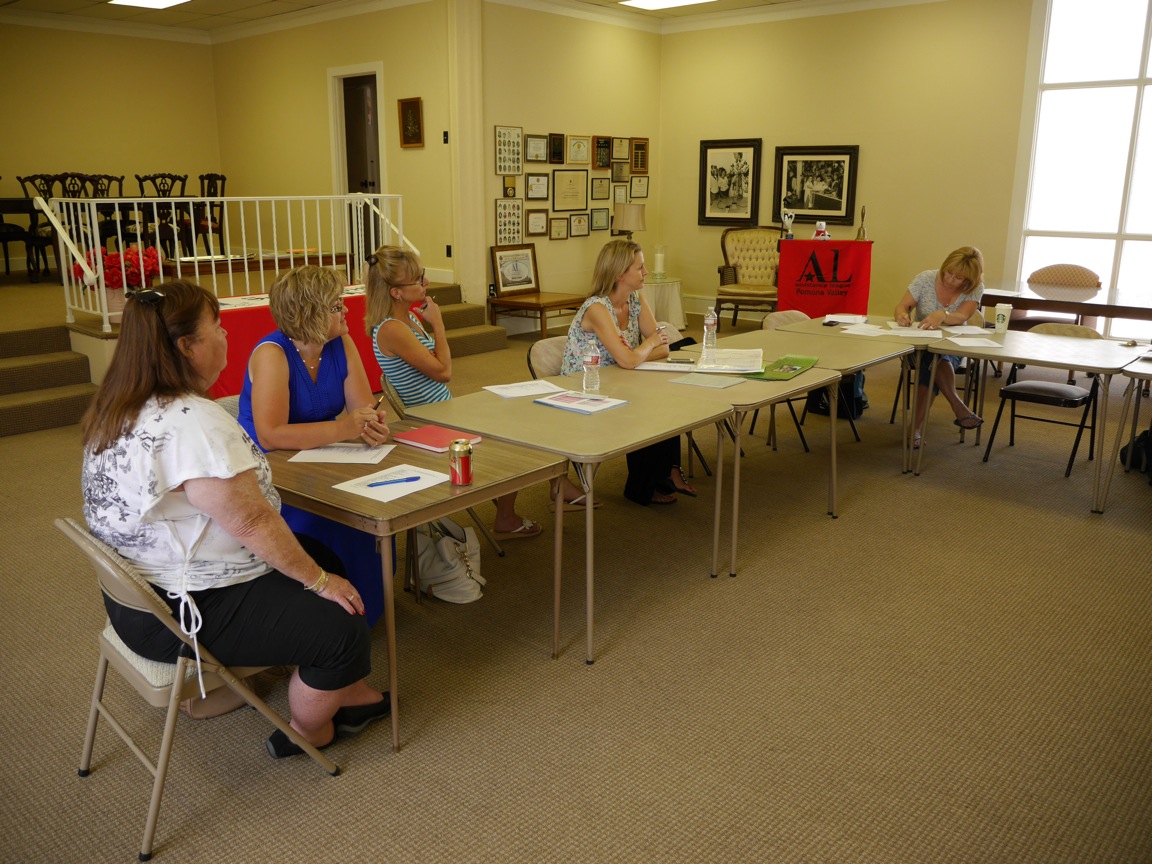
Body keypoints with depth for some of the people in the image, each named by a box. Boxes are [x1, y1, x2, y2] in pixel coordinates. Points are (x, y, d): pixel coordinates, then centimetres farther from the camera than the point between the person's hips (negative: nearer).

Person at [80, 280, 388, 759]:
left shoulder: (115, 412, 4)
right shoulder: (193, 422, -28)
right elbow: (251, 521, -26)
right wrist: (319, 581, -13)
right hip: (185, 612, -11)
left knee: (321, 558, 20)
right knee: (343, 627, -8)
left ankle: (349, 693, 29)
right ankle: (308, 730, 19)